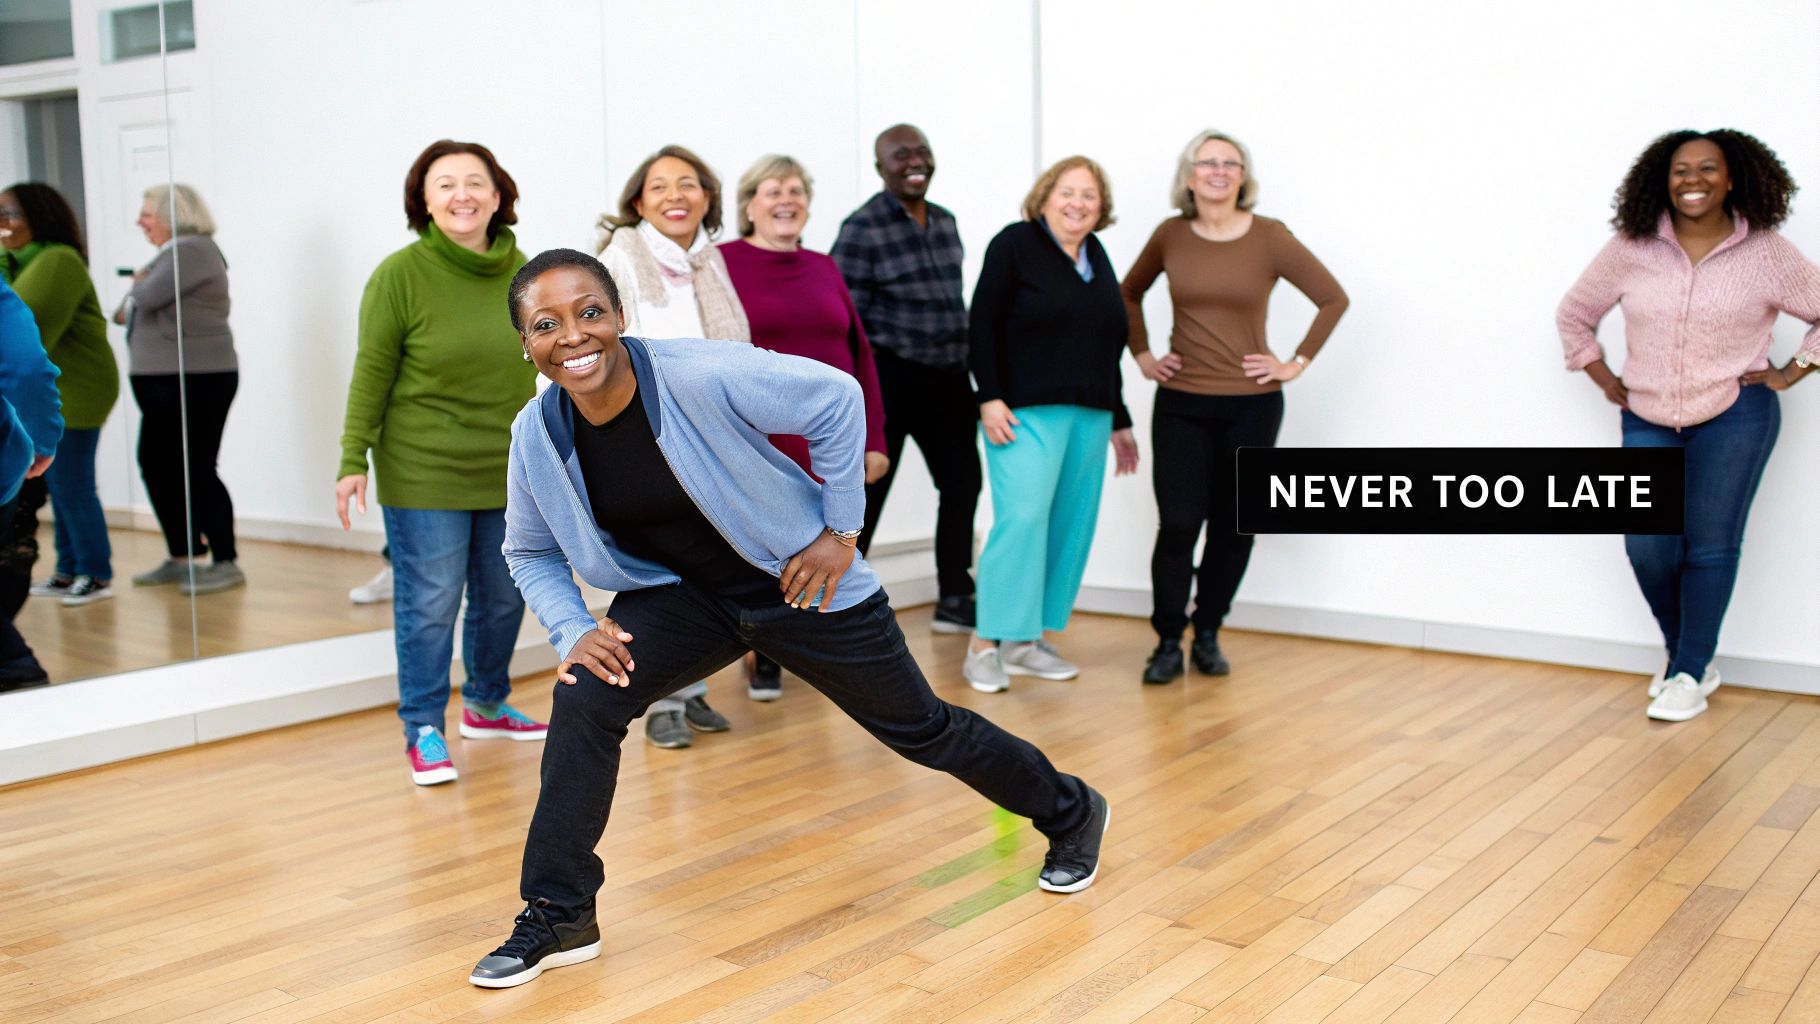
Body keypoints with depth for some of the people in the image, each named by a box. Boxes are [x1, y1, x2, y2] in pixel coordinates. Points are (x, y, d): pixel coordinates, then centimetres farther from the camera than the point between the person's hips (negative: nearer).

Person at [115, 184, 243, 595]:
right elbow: (149, 307, 22)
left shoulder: (192, 251, -13)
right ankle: (179, 557, 22)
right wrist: (127, 311, 3)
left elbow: (149, 296, -21)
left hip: (195, 379, -11)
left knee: (196, 470, -8)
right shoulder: (175, 252, 19)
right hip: (164, 380, 11)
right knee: (156, 463, 13)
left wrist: (137, 283, 1)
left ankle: (226, 563, -1)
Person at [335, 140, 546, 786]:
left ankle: (486, 705, 35)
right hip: (424, 472, -5)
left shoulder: (521, 272, 3)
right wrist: (353, 459, -11)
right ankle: (424, 731, 14)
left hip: (508, 472, 5)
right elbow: (372, 373, -8)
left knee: (504, 598, 15)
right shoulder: (401, 274, -10)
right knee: (430, 604, -1)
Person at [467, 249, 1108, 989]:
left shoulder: (705, 375, -30)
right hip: (681, 594, 4)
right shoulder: (536, 435, -13)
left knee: (920, 729, 9)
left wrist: (841, 529, -16)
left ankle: (1070, 813, 37)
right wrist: (573, 630, -14)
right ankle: (559, 917, 1)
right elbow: (531, 551, 3)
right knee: (584, 701, -18)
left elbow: (836, 401, -20)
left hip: (799, 584, -4)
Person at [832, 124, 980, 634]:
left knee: (962, 483, 12)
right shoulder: (863, 228, -9)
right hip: (889, 376, -7)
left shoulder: (945, 222, 12)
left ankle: (955, 601, 26)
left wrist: (970, 379, 17)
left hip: (946, 378, 7)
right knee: (866, 494, -1)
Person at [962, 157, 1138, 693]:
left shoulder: (1096, 254, 16)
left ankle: (1026, 640, 14)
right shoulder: (1015, 244, -2)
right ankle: (985, 644, -9)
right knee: (1021, 519, -16)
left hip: (1089, 414, 7)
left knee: (1072, 525, 5)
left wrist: (1118, 419, 20)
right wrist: (989, 398, -17)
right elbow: (983, 324, -7)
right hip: (1027, 410, -7)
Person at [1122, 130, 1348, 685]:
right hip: (1180, 404, 1)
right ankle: (1167, 643, 7)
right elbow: (1129, 293, 18)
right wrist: (1142, 355, 10)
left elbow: (1333, 297, -3)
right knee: (1178, 524, -6)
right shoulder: (1169, 235, 2)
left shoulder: (1269, 237, -6)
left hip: (1251, 405, -1)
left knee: (1233, 525, 8)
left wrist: (1297, 363, -5)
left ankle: (1208, 634, 24)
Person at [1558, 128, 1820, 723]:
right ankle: (1685, 653, 21)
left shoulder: (1766, 253, -4)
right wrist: (1606, 381, 7)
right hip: (1648, 421, 2)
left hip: (1734, 416, -2)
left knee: (1710, 546, -2)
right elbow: (1574, 314, 12)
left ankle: (1689, 673, 13)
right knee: (1648, 546, -5)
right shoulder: (1631, 250, -1)